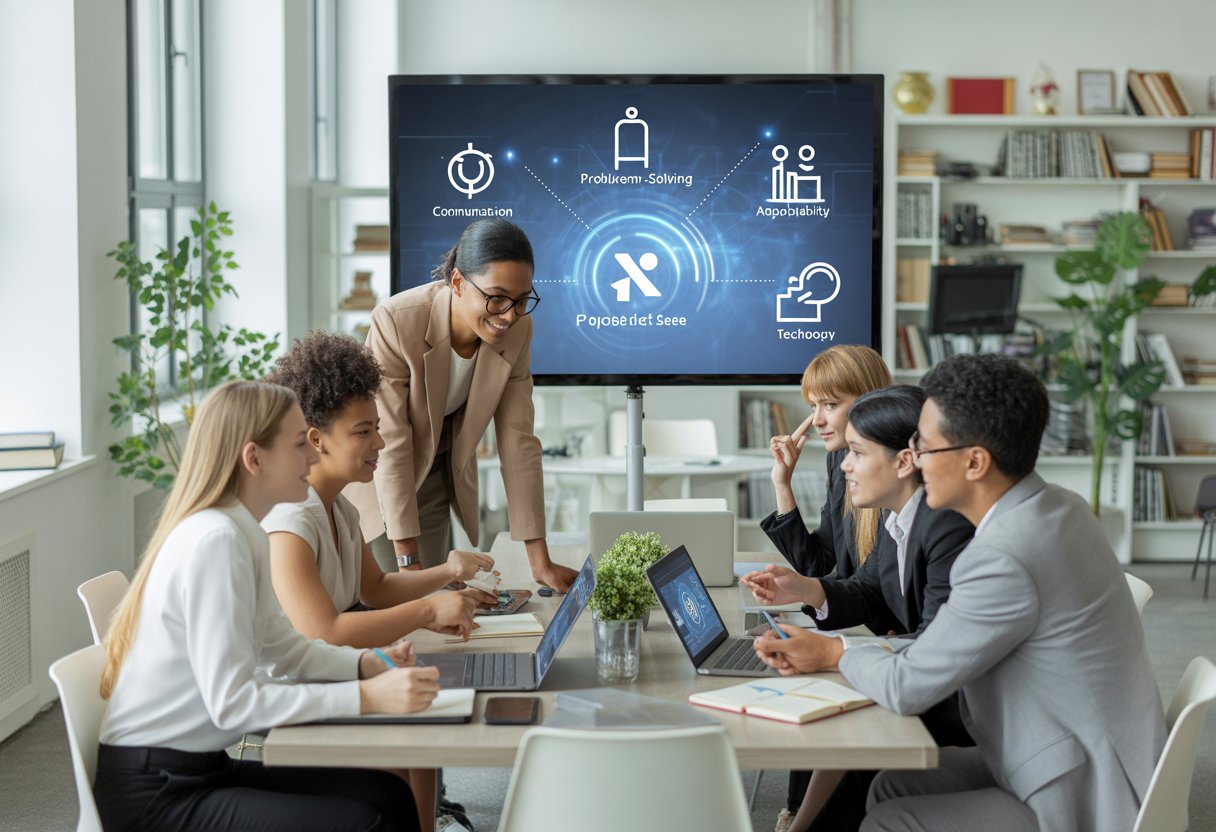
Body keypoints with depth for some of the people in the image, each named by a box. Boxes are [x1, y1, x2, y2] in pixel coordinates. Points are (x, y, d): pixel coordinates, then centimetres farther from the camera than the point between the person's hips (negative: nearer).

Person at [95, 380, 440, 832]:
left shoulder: (242, 533, 7)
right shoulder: (215, 541, -21)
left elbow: (280, 646, 17)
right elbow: (232, 702, -25)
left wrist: (367, 663, 0)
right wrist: (367, 697, -27)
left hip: (202, 769, 9)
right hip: (154, 796, -9)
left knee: (388, 794, 3)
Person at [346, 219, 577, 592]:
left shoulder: (518, 330, -18)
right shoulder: (396, 321, -33)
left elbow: (518, 441, -13)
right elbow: (390, 446, -30)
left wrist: (541, 563, -16)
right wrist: (408, 562, -30)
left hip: (438, 473, 4)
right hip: (373, 473, -4)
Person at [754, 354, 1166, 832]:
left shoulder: (1005, 559, -28)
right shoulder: (1055, 508, 2)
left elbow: (907, 687, -18)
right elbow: (948, 645, 9)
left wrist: (835, 652, 2)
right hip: (1088, 763, 9)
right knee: (894, 786, 13)